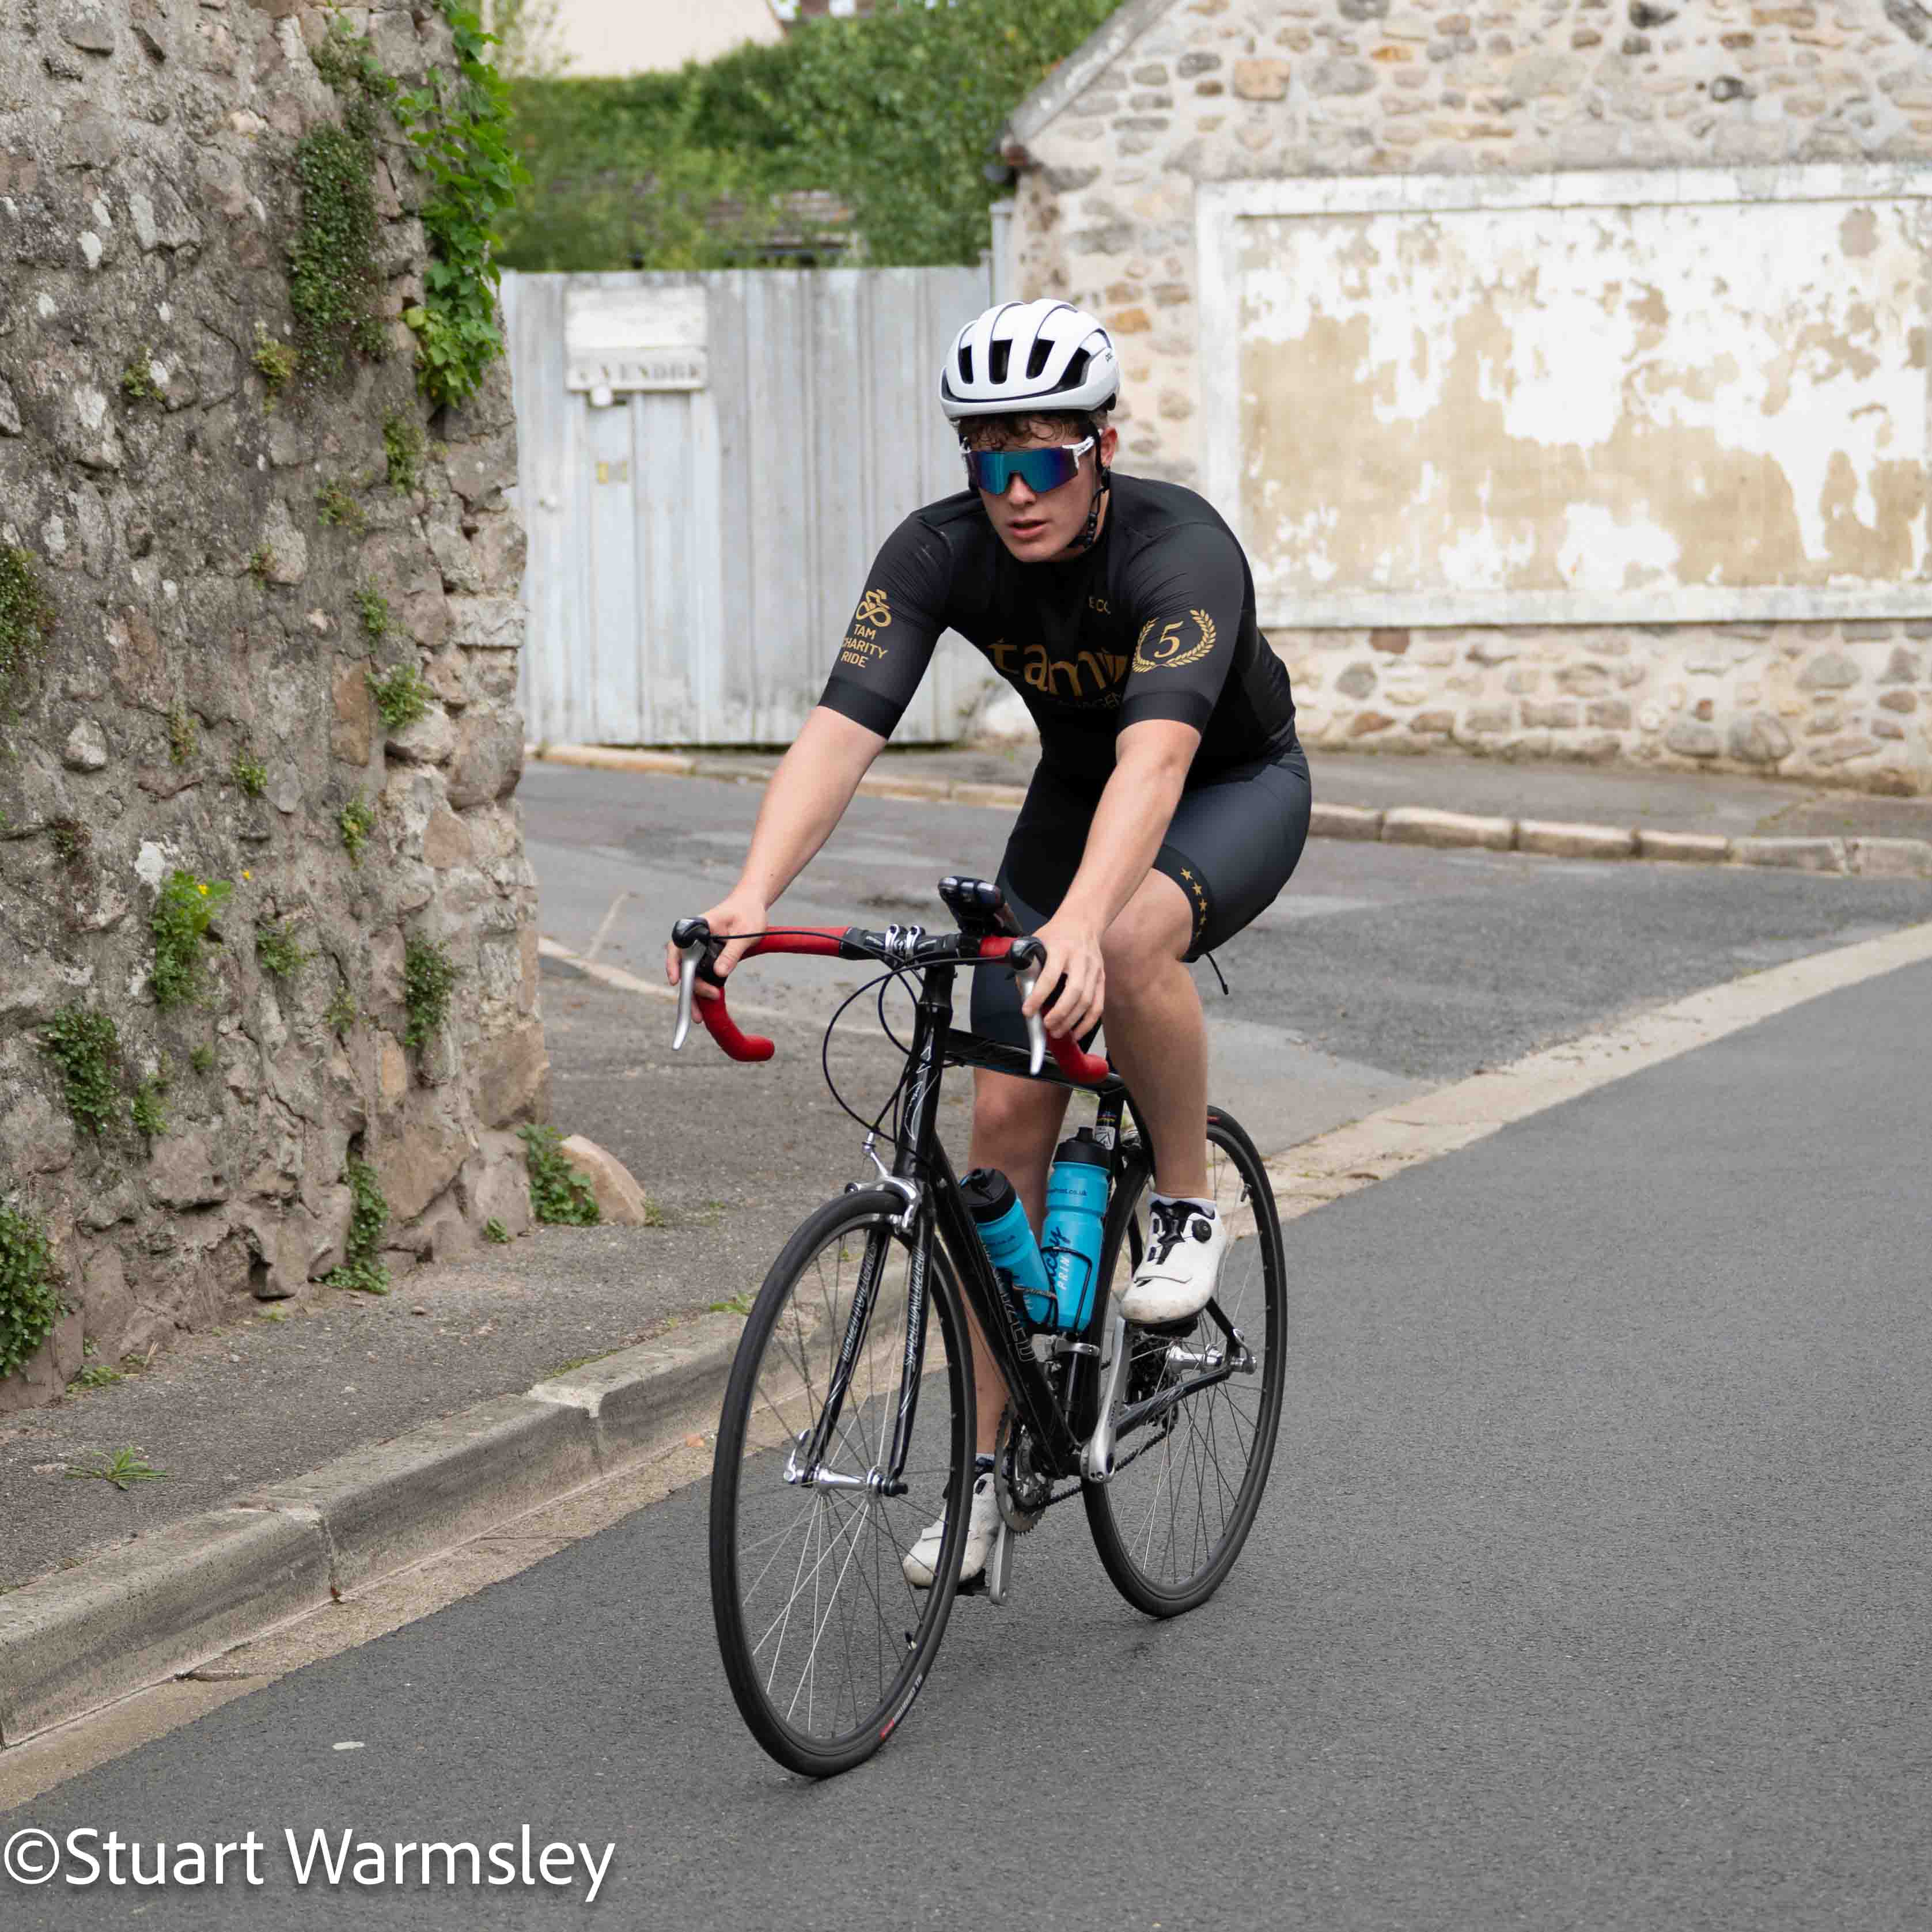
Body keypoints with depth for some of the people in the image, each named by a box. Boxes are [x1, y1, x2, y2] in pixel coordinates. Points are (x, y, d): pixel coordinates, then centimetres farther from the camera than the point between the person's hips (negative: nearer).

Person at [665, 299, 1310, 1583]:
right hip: (1076, 791, 4)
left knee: (1134, 938, -38)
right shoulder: (939, 554, -23)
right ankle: (989, 1455, 3)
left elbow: (1158, 752, -50)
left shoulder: (1180, 551, -35)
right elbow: (843, 730, -33)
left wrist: (1079, 923, -66)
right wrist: (751, 898, -50)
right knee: (1008, 1108, -6)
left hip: (1238, 787, -4)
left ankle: (1188, 1206, -11)